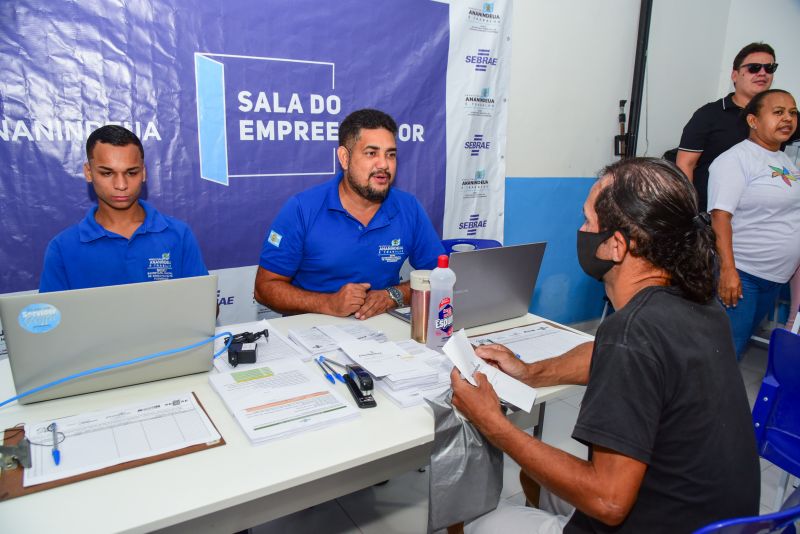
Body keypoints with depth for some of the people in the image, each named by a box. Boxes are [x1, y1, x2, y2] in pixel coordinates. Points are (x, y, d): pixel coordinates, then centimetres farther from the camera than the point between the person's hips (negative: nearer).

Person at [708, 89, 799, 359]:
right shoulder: (735, 159, -11)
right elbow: (720, 216, -19)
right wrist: (728, 269, -26)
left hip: (776, 276, 8)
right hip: (740, 273, -8)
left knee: (741, 344, 16)